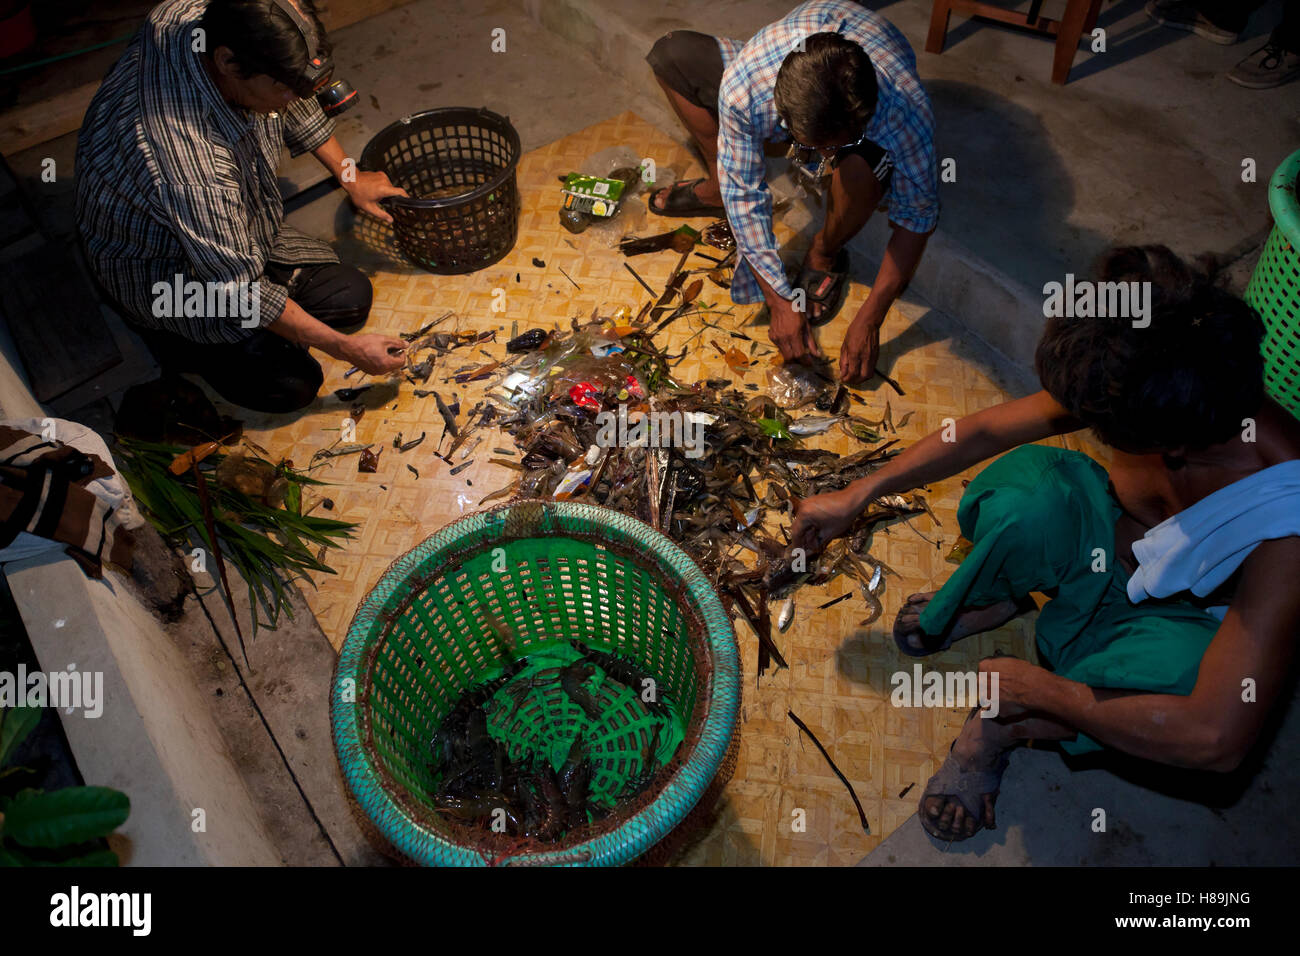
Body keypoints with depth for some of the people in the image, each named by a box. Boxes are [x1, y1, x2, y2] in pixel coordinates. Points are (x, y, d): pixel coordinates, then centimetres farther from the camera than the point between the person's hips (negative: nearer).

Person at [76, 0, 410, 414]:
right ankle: (166, 329, 9)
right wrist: (347, 349, -26)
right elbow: (241, 291, -32)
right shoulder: (186, 162, -44)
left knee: (353, 297, 2)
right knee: (291, 383, -16)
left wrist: (349, 178, 5)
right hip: (160, 267, -8)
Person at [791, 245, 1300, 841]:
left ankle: (1001, 730, -10)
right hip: (1111, 534, 2)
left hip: (1176, 618, -2)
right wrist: (857, 496, -6)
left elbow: (1217, 738, -40)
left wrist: (1042, 690, -29)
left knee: (1179, 666, -41)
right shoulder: (1129, 386, -28)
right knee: (1023, 491, -34)